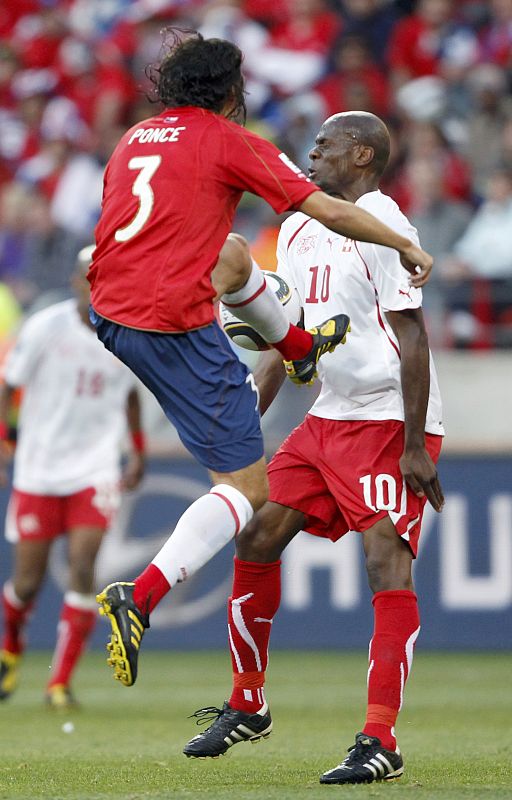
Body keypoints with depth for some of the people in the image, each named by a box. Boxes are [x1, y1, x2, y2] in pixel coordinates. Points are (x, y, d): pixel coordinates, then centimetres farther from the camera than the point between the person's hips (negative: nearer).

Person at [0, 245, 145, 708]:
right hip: (37, 473, -1)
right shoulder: (45, 328, -8)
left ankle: (61, 683, -7)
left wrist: (138, 453, 20)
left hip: (96, 473, 1)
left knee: (83, 569, -15)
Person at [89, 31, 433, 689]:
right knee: (247, 488, -2)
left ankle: (299, 346, 63)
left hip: (110, 314, 8)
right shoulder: (229, 141, -4)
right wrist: (406, 245, 7)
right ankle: (141, 598, -20)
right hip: (177, 325, -8)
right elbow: (326, 210, -5)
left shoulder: (134, 138, 14)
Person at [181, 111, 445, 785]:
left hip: (393, 424, -9)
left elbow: (412, 338, -18)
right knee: (255, 539, 6)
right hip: (329, 419, 9)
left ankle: (381, 743, -17)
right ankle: (247, 706, 22)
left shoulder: (382, 228, -15)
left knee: (387, 561, -17)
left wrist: (415, 446, -22)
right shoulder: (298, 230, 12)